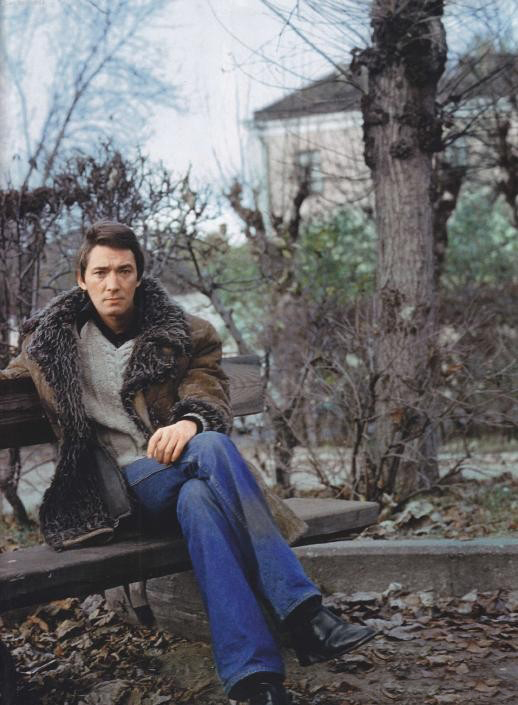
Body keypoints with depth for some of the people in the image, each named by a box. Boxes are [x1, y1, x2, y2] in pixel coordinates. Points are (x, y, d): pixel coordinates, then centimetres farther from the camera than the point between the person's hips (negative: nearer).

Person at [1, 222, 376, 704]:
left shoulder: (185, 335, 12)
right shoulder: (51, 340, 14)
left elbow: (211, 394, -2)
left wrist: (190, 420, -26)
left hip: (190, 473, 1)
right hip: (130, 482, -1)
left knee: (199, 500, -38)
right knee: (212, 447, -34)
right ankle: (302, 613, -42)